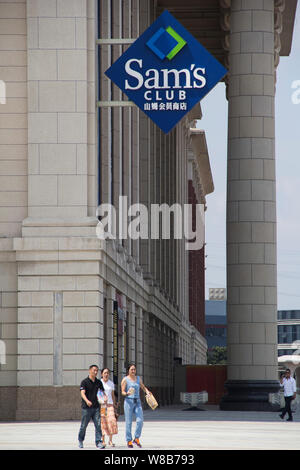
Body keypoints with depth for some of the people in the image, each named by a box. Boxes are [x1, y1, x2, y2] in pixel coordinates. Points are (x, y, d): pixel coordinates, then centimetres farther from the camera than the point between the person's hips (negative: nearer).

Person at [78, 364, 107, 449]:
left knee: (98, 425, -7)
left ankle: (98, 442, -5)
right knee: (84, 426, 6)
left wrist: (105, 397, -4)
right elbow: (82, 393, -18)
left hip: (96, 407, 4)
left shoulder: (98, 382, 9)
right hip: (86, 407, -4)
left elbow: (103, 391, 19)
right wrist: (87, 401, -37)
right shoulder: (84, 382, -7)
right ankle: (80, 441, 27)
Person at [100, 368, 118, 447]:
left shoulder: (111, 383, 11)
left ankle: (110, 440, -2)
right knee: (102, 422, -4)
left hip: (109, 405, 2)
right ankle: (103, 441, 4)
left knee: (111, 421, -10)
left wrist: (114, 406, 11)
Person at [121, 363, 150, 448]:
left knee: (140, 420, -11)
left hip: (137, 402, 4)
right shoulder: (125, 380, -2)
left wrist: (147, 391, 6)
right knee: (128, 422, -3)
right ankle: (129, 441, 6)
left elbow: (143, 387, 26)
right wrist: (127, 393, -26)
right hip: (129, 401, -4)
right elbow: (122, 392, -4)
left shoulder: (138, 378, 12)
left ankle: (136, 439, 3)